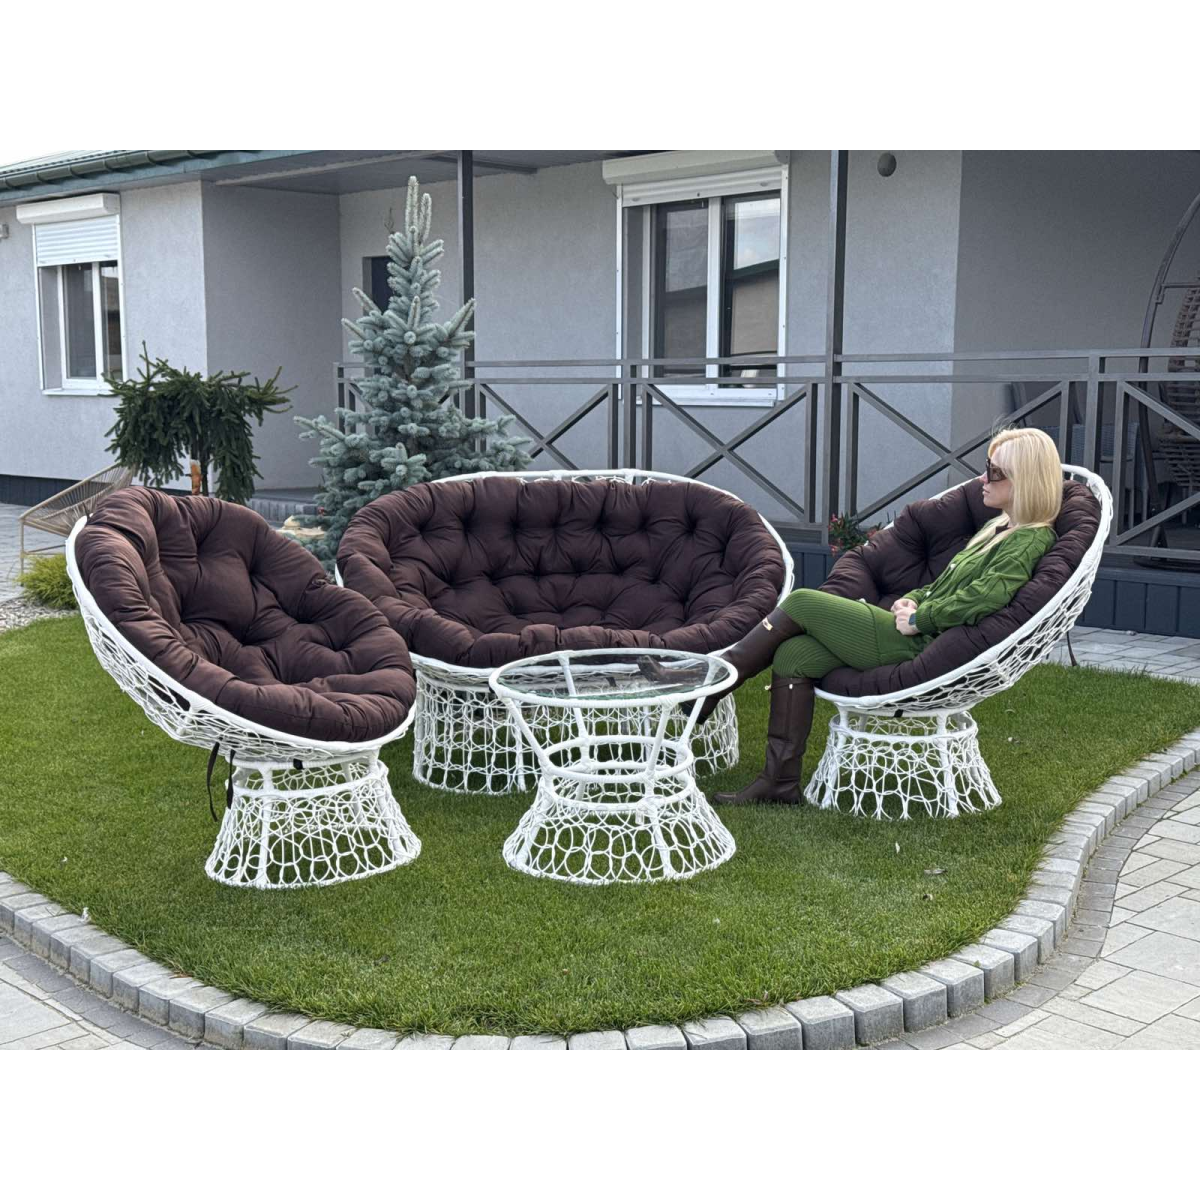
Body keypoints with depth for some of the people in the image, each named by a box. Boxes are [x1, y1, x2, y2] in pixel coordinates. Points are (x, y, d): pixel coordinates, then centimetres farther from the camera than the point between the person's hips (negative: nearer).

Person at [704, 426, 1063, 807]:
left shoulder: (1030, 540, -9)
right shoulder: (999, 527, 22)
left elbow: (985, 595, -25)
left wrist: (919, 619, -17)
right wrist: (912, 599, 8)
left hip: (920, 648, -9)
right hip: (916, 637, 9)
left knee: (801, 602, -8)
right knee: (794, 654, -5)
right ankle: (781, 783, -4)